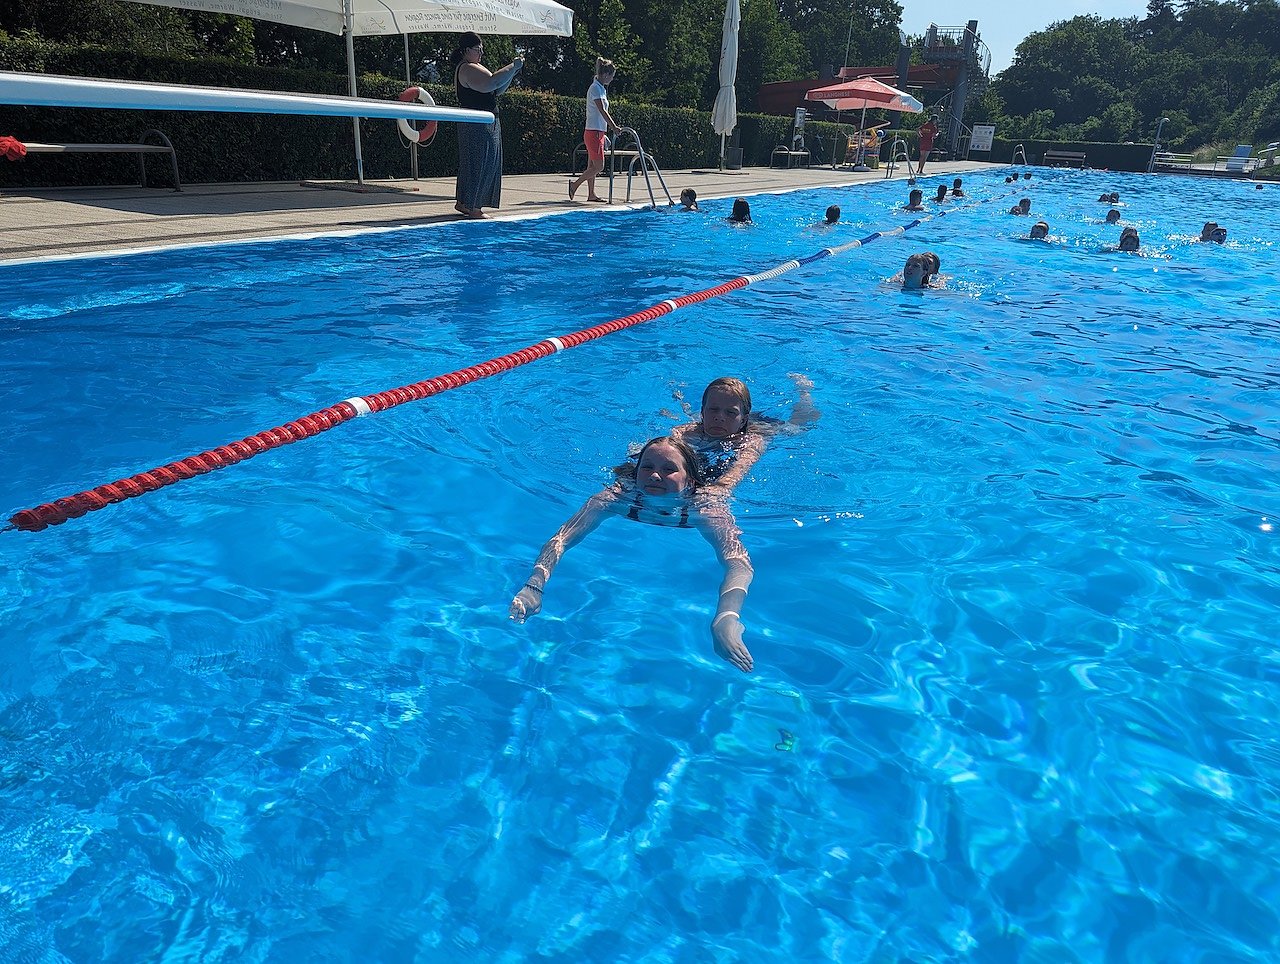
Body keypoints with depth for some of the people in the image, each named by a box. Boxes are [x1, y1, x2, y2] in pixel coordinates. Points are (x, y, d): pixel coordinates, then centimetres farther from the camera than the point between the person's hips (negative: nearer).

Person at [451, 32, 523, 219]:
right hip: (477, 126, -11)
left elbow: (497, 90, 20)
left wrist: (512, 71, 9)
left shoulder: (474, 67, 21)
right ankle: (471, 206, -4)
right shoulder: (467, 69, -13)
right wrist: (513, 67, -18)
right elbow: (491, 83, -26)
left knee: (487, 163, 12)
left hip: (487, 124, 11)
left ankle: (464, 203, 17)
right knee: (478, 163, -8)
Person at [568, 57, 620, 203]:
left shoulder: (601, 88, 16)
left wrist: (612, 126, 17)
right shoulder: (596, 88, -13)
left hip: (598, 132, 10)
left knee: (592, 165, 10)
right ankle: (575, 184, -3)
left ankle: (591, 194, 14)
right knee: (599, 166, -9)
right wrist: (614, 127, -25)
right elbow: (602, 111, -20)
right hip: (594, 132, -10)